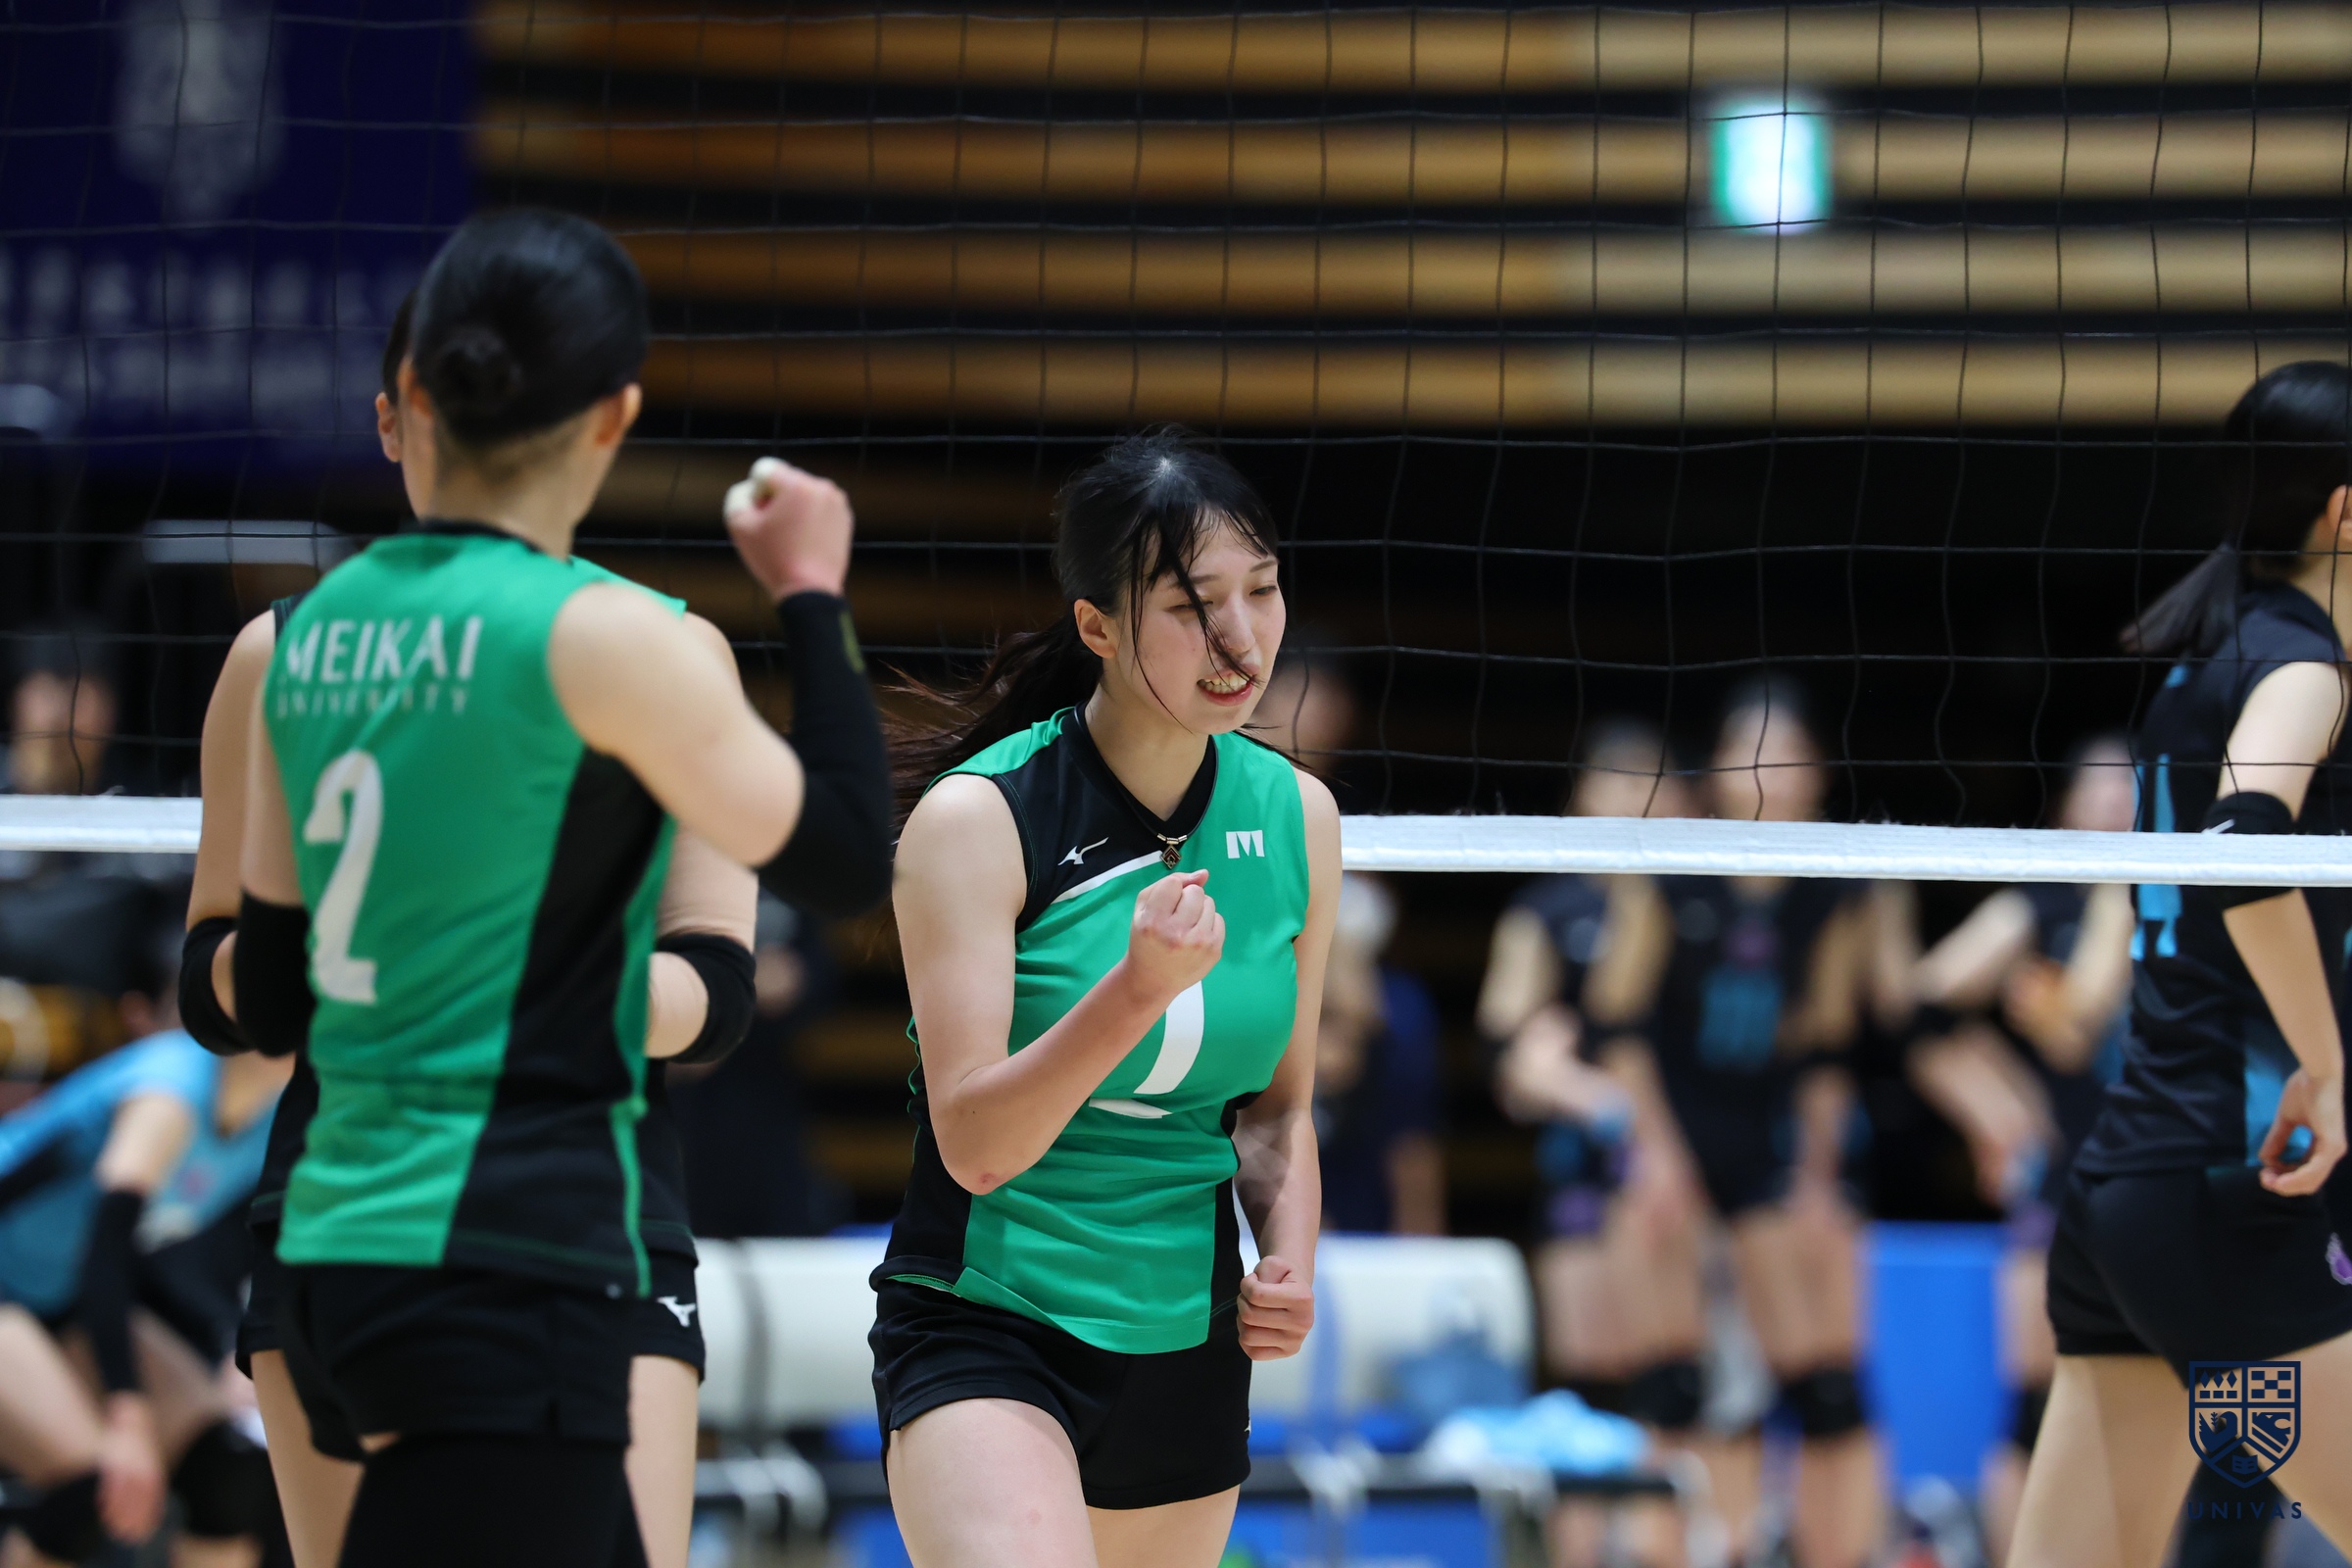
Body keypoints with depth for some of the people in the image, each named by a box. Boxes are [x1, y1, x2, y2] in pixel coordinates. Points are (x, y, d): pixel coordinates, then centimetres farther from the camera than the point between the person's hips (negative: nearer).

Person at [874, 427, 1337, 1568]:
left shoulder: (1298, 816, 4)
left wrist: (1287, 1259, -3)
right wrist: (1137, 989, -31)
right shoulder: (974, 818, -13)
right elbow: (972, 1142, -18)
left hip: (1189, 1349, 6)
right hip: (984, 1333, -6)